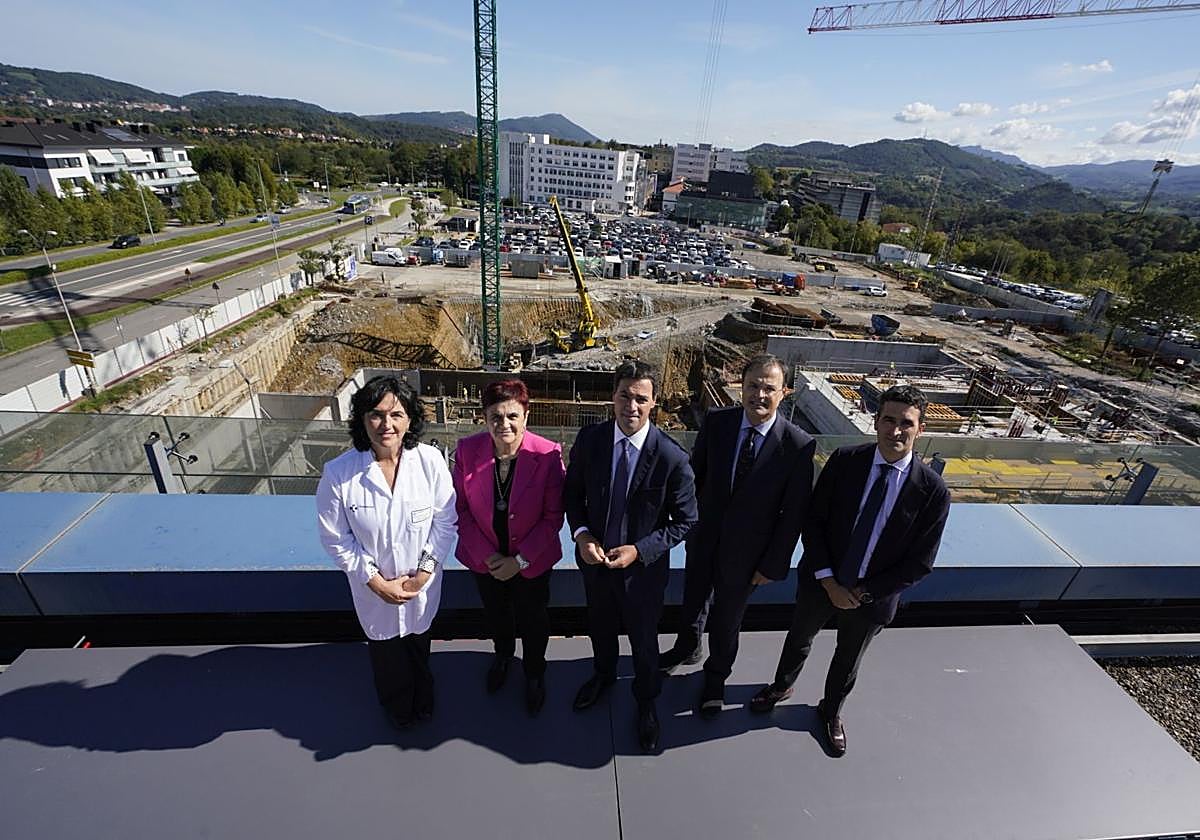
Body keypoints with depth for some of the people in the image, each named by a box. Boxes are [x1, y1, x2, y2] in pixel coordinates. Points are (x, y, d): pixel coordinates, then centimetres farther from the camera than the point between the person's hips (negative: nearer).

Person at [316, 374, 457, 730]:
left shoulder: (430, 461, -23)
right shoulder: (338, 473, -24)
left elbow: (445, 520, -12)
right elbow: (335, 537, -13)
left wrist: (424, 571, -15)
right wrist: (376, 581, -14)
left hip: (422, 581, 1)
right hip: (373, 587, -1)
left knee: (419, 641, 29)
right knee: (385, 648, 26)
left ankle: (423, 697, 63)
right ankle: (397, 705, 60)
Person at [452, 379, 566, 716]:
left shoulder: (548, 455, -26)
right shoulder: (467, 451, -19)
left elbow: (553, 517, -18)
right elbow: (461, 508, -9)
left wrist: (520, 560, -19)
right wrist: (486, 555, -14)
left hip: (531, 560, -2)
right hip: (484, 559, 3)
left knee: (532, 621, 22)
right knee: (495, 613, 30)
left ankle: (535, 673, 54)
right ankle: (503, 654, 63)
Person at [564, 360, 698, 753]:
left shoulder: (672, 458, -24)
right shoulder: (589, 439, -15)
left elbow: (685, 521, -13)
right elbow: (572, 493, -1)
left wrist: (639, 550, -22)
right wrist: (581, 535, -17)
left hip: (643, 565, -3)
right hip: (594, 558, 3)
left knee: (643, 639, 20)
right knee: (600, 626, 29)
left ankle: (646, 701, 51)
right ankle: (603, 674, 62)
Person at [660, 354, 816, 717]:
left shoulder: (799, 445, -21)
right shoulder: (716, 422, -14)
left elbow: (794, 512, -13)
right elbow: (695, 475, -2)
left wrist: (773, 564, -10)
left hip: (744, 552, -2)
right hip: (703, 538, 3)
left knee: (727, 618, 20)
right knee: (693, 600, 27)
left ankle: (716, 675, 51)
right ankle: (688, 647, 59)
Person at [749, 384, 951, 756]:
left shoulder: (933, 491, -20)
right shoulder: (844, 461, -18)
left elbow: (919, 563, -12)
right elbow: (813, 522, -12)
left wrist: (864, 593, -14)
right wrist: (830, 582, -15)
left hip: (872, 597, 0)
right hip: (820, 582, 1)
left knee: (848, 660, 25)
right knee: (799, 639, 26)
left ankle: (831, 711, 56)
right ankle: (782, 686, 57)